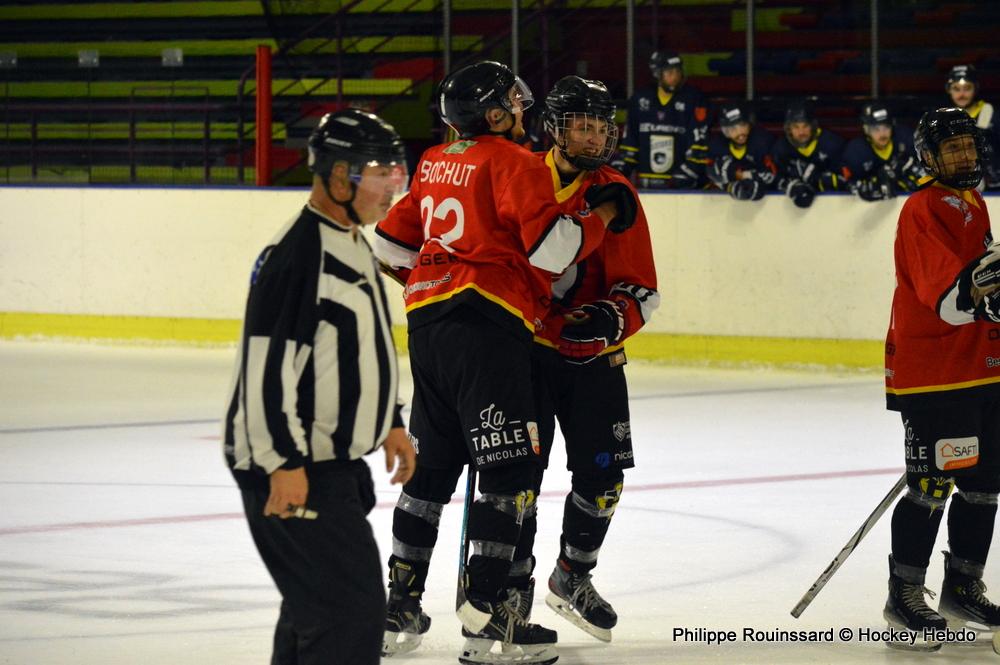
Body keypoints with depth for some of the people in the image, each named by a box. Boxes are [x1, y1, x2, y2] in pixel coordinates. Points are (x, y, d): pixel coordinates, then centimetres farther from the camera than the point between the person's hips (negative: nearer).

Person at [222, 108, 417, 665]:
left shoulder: (354, 248, 14)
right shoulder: (298, 254, -20)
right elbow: (266, 364, -23)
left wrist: (389, 423, 25)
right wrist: (285, 462, -24)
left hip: (334, 463, 11)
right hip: (293, 469, -11)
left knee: (316, 606, 19)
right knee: (352, 609, -16)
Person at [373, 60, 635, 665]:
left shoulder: (435, 163, 18)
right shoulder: (514, 163, -7)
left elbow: (394, 240, 25)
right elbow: (550, 246, -16)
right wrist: (600, 218, -1)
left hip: (427, 322, 9)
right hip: (486, 325, -9)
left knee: (432, 466, 16)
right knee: (509, 467, -8)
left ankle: (399, 607, 19)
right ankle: (485, 614, -15)